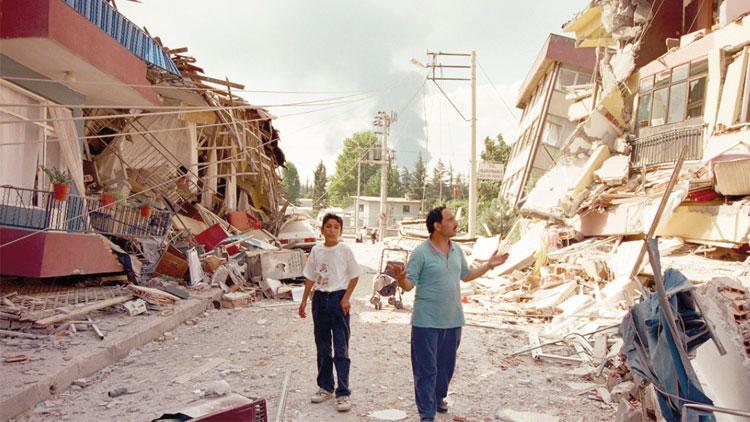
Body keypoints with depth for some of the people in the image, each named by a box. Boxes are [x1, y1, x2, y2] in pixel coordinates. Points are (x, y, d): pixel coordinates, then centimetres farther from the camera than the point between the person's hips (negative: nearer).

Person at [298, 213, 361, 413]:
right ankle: (325, 387, 27)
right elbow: (310, 278, 11)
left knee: (341, 349, -3)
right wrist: (304, 301, 10)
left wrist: (346, 298, -10)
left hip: (338, 298, -4)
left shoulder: (345, 250, -6)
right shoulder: (316, 250, 5)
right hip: (320, 299, 4)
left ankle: (343, 393, 3)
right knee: (322, 347, 13)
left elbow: (354, 276, -2)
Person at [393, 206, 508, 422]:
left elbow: (466, 275, 22)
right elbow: (409, 284, -14)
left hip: (453, 320, 7)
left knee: (446, 365, 18)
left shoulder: (456, 250, 8)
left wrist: (489, 265, 18)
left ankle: (438, 398, 38)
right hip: (427, 321, -6)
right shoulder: (421, 252, -13)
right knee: (426, 368, 0)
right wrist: (401, 279, -35)